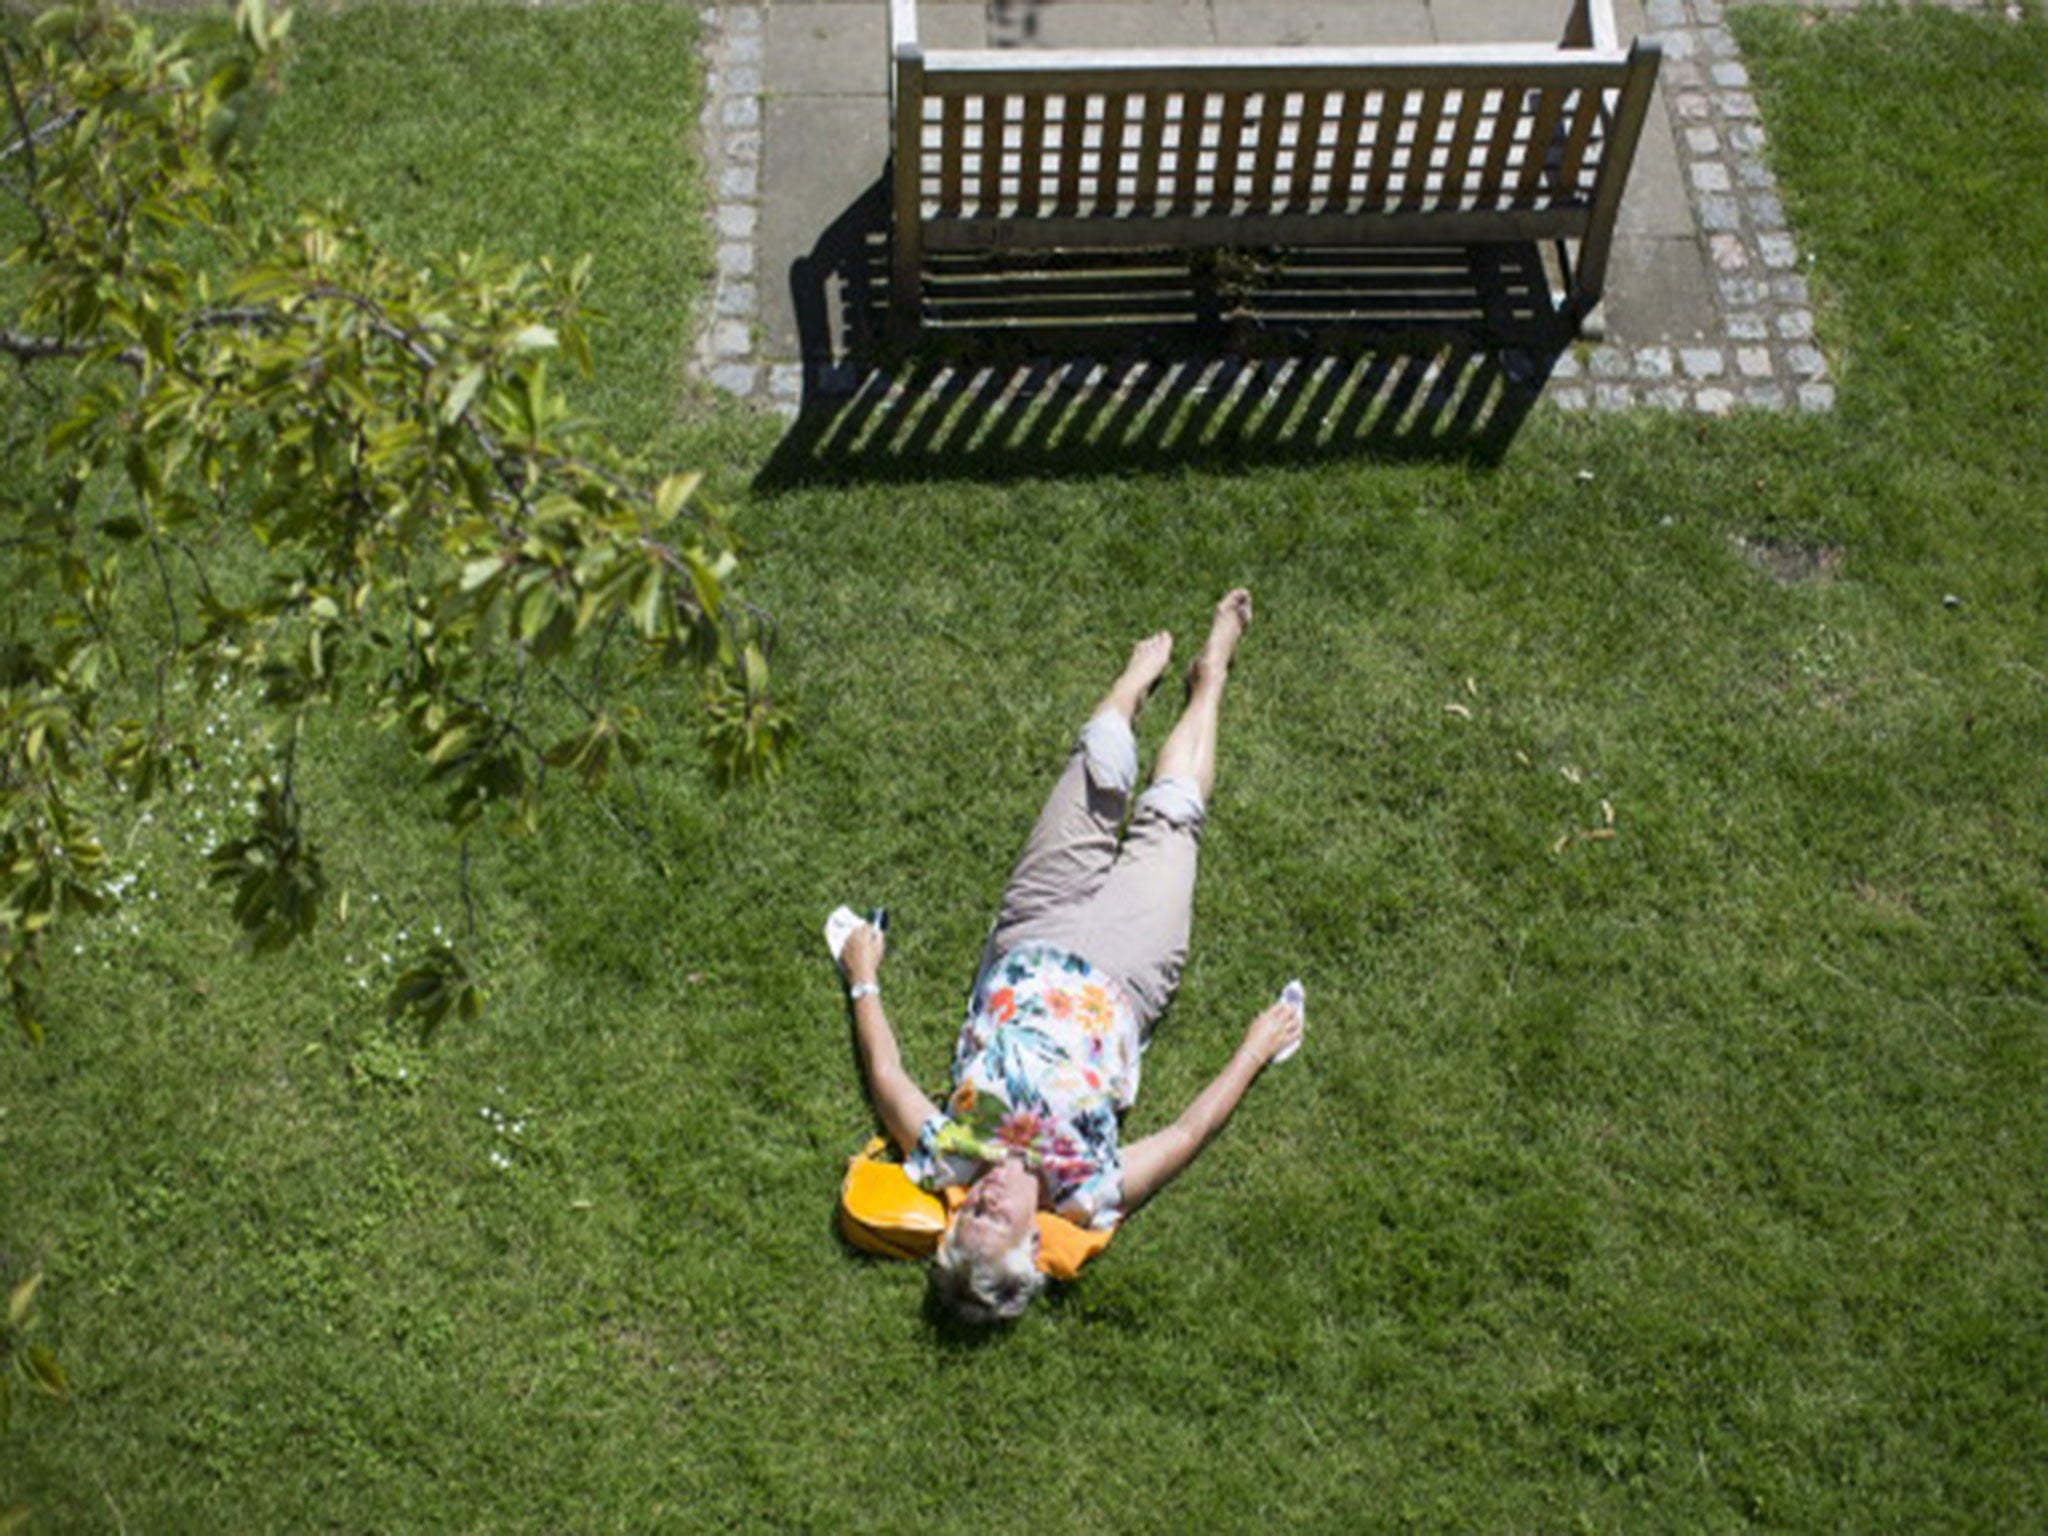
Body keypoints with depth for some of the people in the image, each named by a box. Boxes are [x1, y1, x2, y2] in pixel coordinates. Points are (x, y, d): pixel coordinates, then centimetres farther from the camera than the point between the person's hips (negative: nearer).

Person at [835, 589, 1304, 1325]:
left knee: (1099, 784, 12)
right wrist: (1257, 1047, -14)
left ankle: (1141, 673, 47)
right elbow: (1193, 1129, -24)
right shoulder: (1089, 1198, -36)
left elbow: (885, 1074, -17)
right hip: (1122, 974, -2)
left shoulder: (946, 1160, -34)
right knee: (1169, 813, 11)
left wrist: (864, 981, -5)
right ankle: (1209, 674, 43)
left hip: (1031, 948, 2)